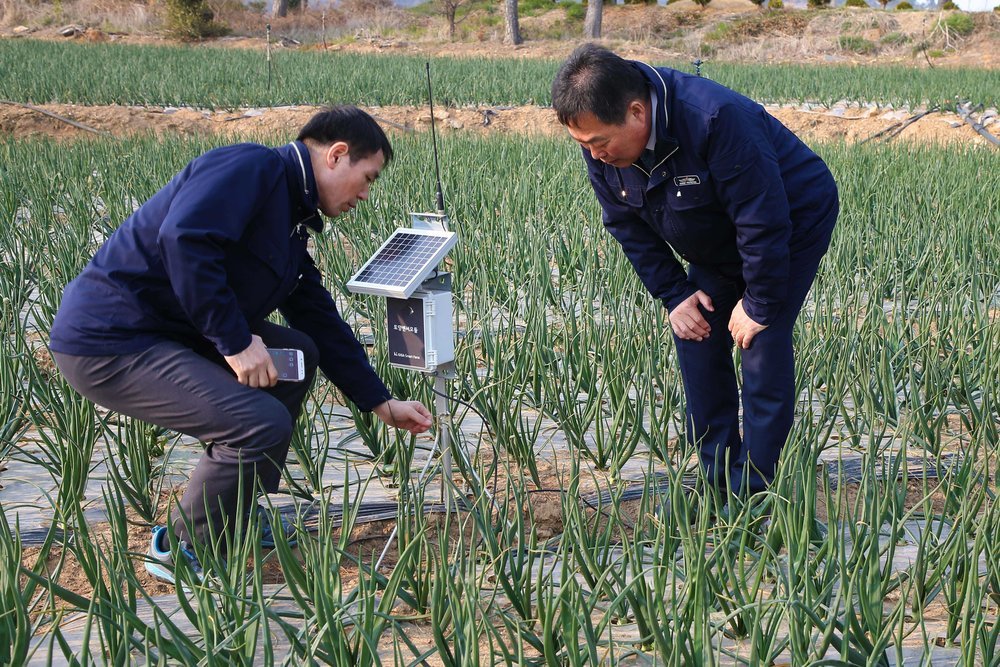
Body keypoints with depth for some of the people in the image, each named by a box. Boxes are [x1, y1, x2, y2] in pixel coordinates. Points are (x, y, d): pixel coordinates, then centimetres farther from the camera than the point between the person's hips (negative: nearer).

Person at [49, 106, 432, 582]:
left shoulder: (291, 228, 17)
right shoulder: (253, 168, -13)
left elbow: (321, 323, 22)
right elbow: (184, 237, -29)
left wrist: (382, 404, 22)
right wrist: (234, 341, -24)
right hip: (108, 343, -11)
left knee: (299, 353, 15)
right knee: (262, 423, -21)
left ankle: (240, 515, 19)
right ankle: (183, 551, 2)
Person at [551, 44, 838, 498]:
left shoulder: (716, 120, -39)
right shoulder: (601, 145, -17)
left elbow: (763, 221, -33)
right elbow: (628, 226, -2)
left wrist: (758, 305, -25)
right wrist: (674, 295, -8)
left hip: (793, 225, -7)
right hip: (716, 248, 7)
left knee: (763, 345, -15)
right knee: (696, 336, -1)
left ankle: (752, 488, -6)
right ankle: (716, 476, 10)